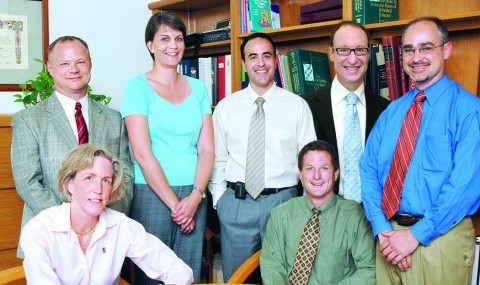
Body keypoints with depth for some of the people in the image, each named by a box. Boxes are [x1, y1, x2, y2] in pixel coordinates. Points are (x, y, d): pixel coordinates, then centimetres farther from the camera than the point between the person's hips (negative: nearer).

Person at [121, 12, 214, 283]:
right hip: (152, 194, -3)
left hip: (193, 196, 4)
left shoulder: (198, 88, 9)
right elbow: (142, 153, -10)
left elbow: (207, 148, 5)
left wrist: (195, 197, -8)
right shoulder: (138, 86, -3)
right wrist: (174, 203, -11)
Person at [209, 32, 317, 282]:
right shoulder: (226, 107, 5)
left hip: (283, 202, -1)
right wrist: (220, 198, 0)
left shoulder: (297, 105, 1)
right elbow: (217, 158, 8)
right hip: (236, 203, 1)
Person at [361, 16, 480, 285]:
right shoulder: (393, 110, 9)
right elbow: (369, 169, 3)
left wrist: (417, 234, -17)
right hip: (390, 235, 5)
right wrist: (382, 229, -9)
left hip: (440, 239, -4)